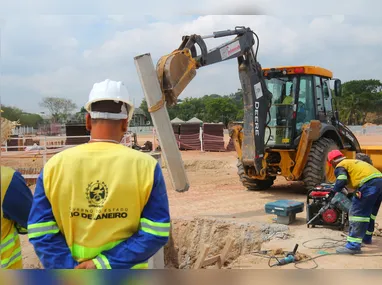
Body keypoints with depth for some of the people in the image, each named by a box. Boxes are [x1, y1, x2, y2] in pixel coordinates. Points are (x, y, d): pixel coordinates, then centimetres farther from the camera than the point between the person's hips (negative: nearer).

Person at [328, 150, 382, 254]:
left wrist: (336, 191, 7)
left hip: (369, 183, -9)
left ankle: (354, 245, -10)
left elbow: (341, 181, -9)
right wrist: (357, 191, 31)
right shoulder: (353, 161, 33)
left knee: (357, 213, -6)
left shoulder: (340, 166, 7)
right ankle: (366, 237, 38)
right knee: (370, 212, 24)